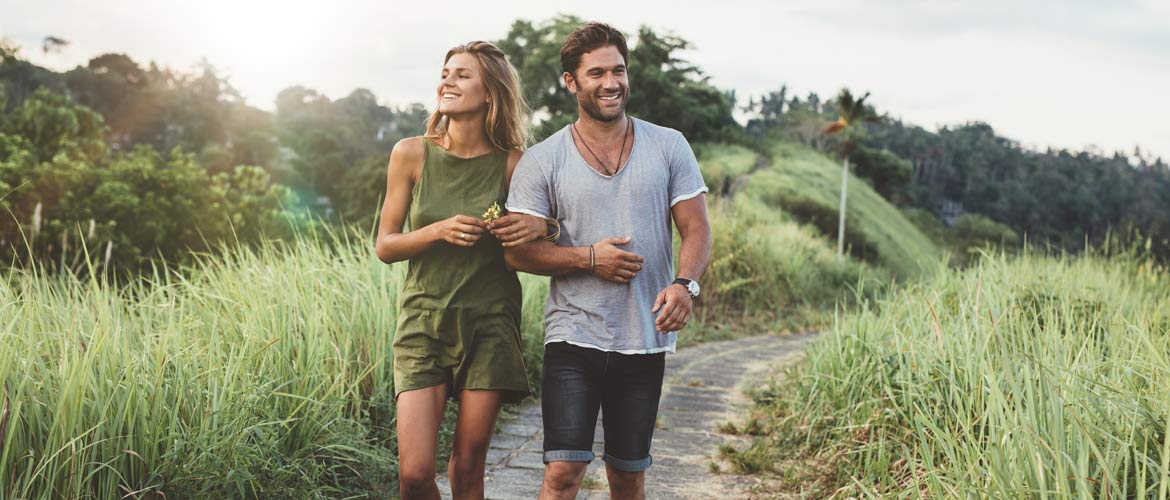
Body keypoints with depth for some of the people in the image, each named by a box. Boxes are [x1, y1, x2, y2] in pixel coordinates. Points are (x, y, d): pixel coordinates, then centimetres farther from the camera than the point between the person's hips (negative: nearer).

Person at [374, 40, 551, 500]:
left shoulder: (512, 165, -3)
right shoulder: (411, 154, -1)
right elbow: (384, 246, 3)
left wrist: (539, 227, -13)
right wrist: (438, 230, -15)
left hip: (490, 324, 0)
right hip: (424, 320, 0)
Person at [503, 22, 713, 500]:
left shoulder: (669, 147, 4)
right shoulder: (541, 161, -1)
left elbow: (697, 230, 1)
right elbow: (516, 251, -3)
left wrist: (685, 284, -19)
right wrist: (588, 258, -17)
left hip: (646, 341, 2)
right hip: (574, 339, -2)